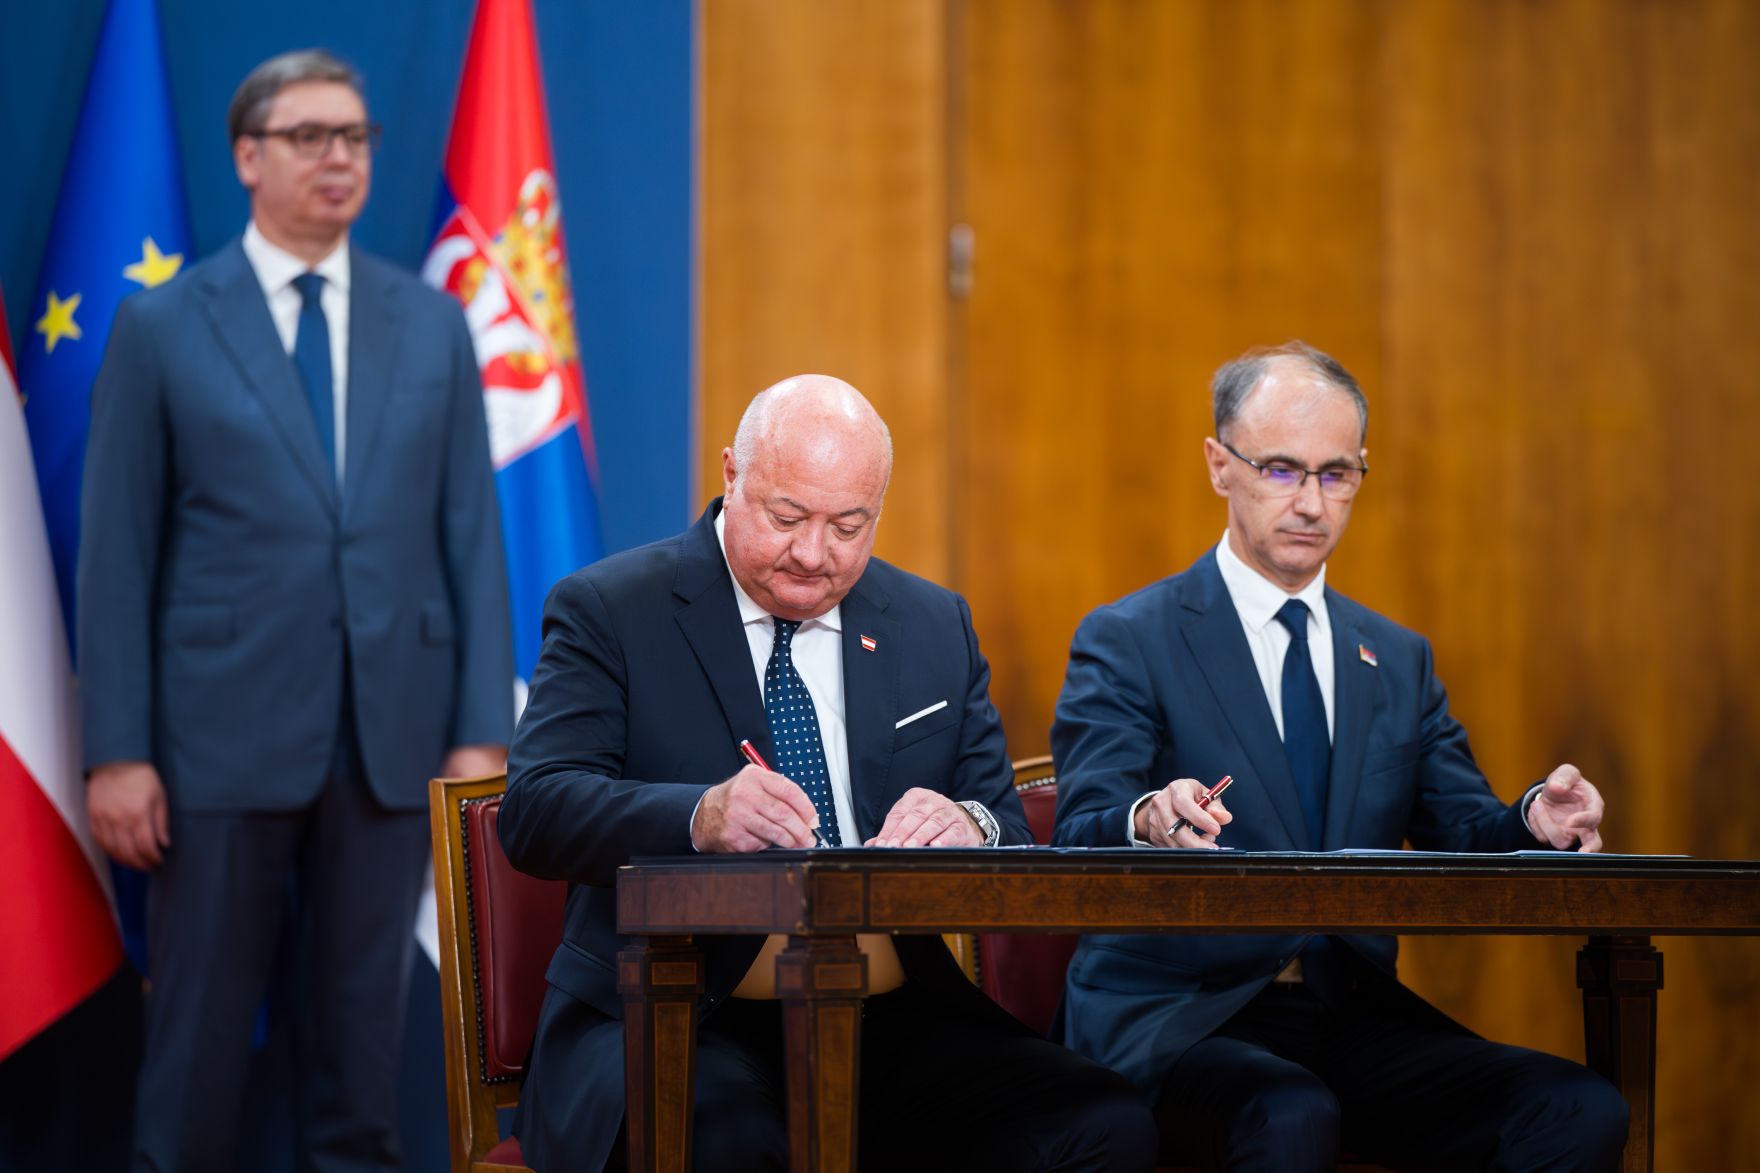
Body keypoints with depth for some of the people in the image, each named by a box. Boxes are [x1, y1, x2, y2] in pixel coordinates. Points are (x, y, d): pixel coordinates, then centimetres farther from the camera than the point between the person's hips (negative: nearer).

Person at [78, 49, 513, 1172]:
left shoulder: (433, 323, 10)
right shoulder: (163, 328, 2)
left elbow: (472, 535, 7)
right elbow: (117, 554, 0)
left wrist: (482, 731, -1)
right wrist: (116, 751, -6)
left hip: (393, 737, 2)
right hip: (225, 735, -2)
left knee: (365, 1018, 7)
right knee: (203, 1021, 2)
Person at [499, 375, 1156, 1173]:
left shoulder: (936, 627, 16)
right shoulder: (609, 612, 2)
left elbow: (1011, 831, 13)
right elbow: (533, 810, -10)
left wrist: (970, 829, -14)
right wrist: (700, 818, -30)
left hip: (894, 1023, 4)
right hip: (674, 1023, -4)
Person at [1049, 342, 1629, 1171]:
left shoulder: (1398, 660, 19)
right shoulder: (1127, 642, 2)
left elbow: (1459, 830, 10)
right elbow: (1080, 839, -11)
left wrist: (1533, 823, -14)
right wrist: (1150, 821, -35)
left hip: (1354, 1011, 5)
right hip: (1172, 1013, -5)